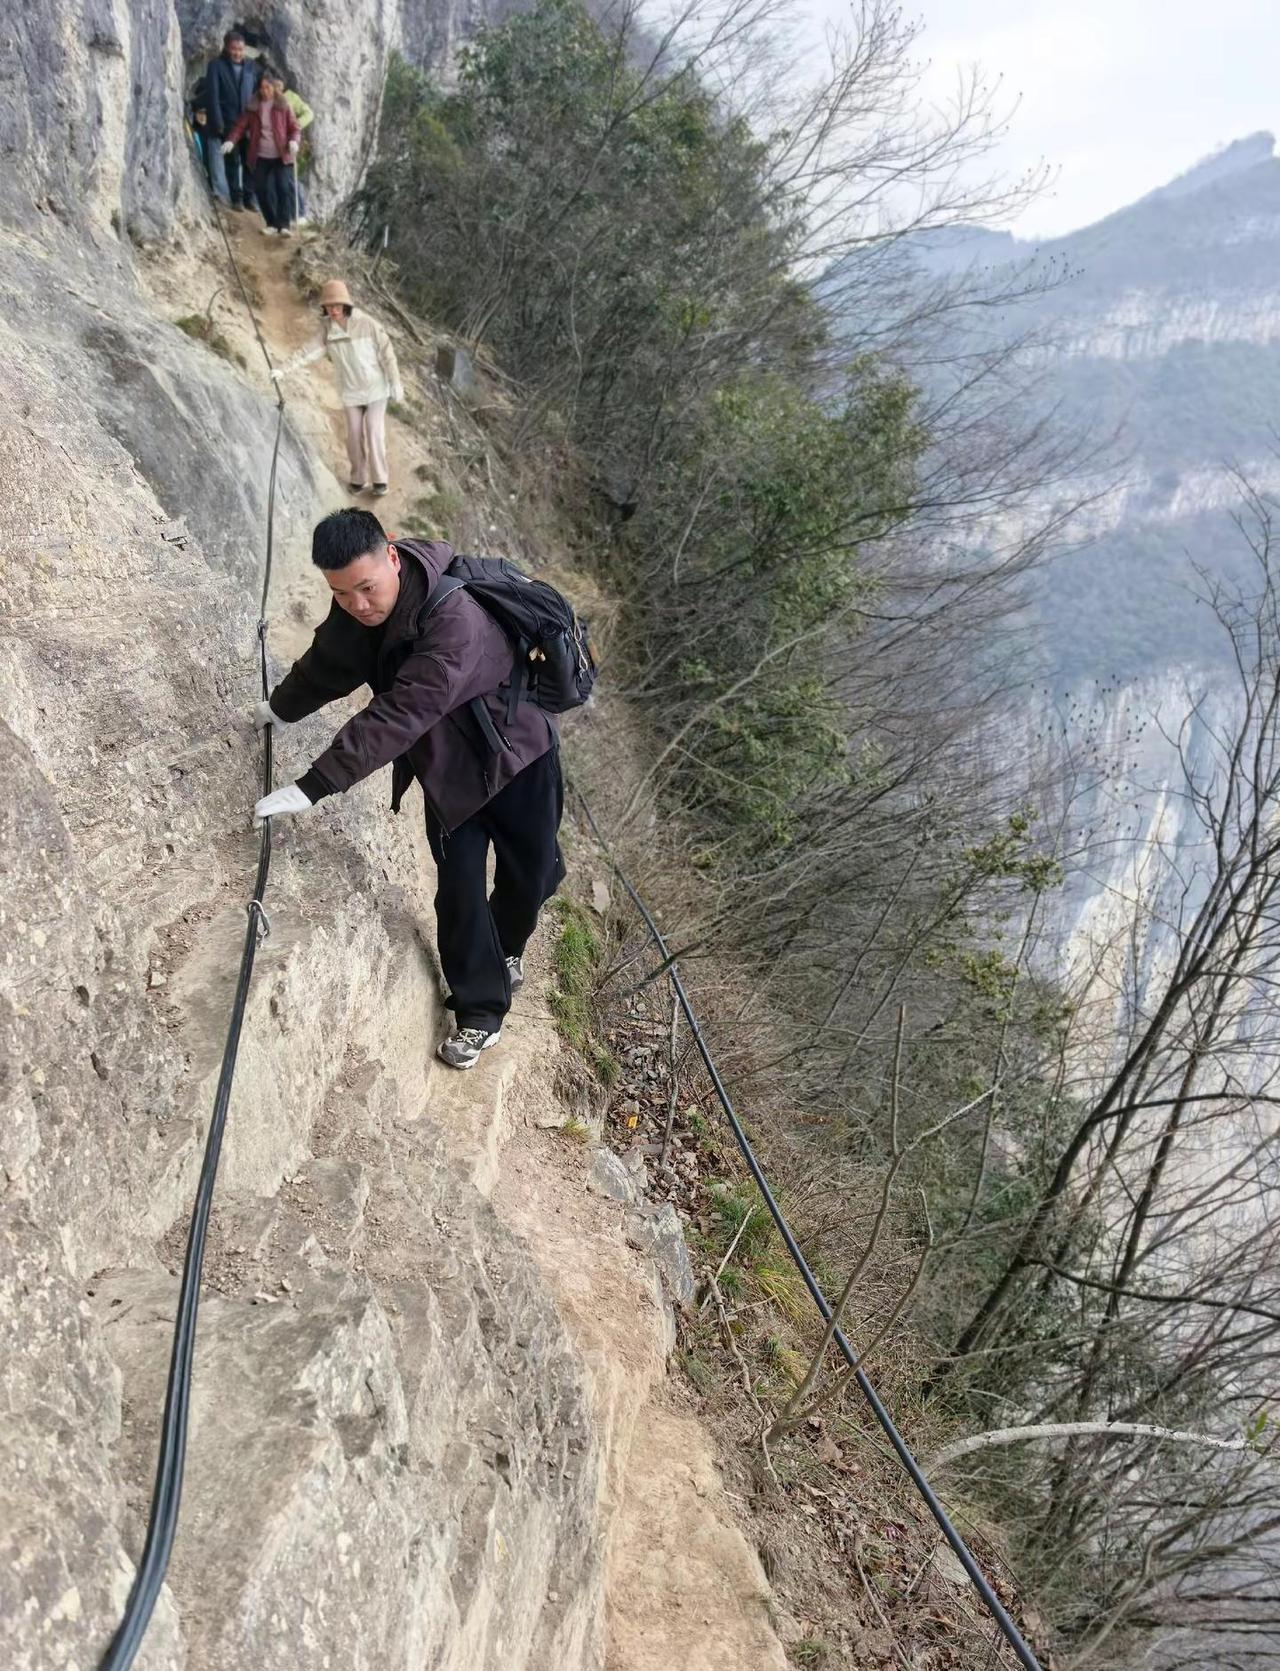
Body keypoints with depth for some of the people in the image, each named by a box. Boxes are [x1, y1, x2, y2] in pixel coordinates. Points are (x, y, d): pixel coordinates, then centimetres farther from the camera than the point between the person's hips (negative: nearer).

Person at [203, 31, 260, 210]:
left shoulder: (251, 65, 10)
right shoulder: (216, 65, -1)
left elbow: (258, 92, 12)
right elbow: (212, 95, -5)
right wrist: (218, 123, -12)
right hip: (228, 124, -3)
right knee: (232, 161, 0)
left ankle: (249, 196, 10)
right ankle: (236, 198, 6)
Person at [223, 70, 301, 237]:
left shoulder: (283, 106, 2)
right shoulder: (253, 107, 7)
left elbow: (295, 128, 0)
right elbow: (241, 126, 3)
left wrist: (294, 141, -21)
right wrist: (231, 141, -14)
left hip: (281, 156, -3)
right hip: (261, 157, 3)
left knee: (284, 188, -11)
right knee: (263, 190, 1)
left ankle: (285, 224, -11)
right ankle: (272, 223, 13)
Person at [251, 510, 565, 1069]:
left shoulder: (454, 619, -38)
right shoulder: (354, 609, -13)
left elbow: (398, 716, -42)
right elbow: (328, 666, 9)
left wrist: (312, 787, -42)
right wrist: (279, 708, 25)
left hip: (516, 753, -5)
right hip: (447, 767, 5)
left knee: (531, 874, 10)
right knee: (459, 886, -1)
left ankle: (504, 952, 42)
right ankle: (480, 1013, 12)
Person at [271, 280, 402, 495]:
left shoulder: (367, 323, -19)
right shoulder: (328, 330, -7)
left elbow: (387, 353, -14)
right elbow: (309, 352, -11)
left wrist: (396, 383, -11)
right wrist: (283, 369, -21)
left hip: (376, 388, -3)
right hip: (351, 392, 4)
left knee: (374, 434, -5)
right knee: (354, 436, 6)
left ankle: (379, 479, 9)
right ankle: (358, 477, 23)